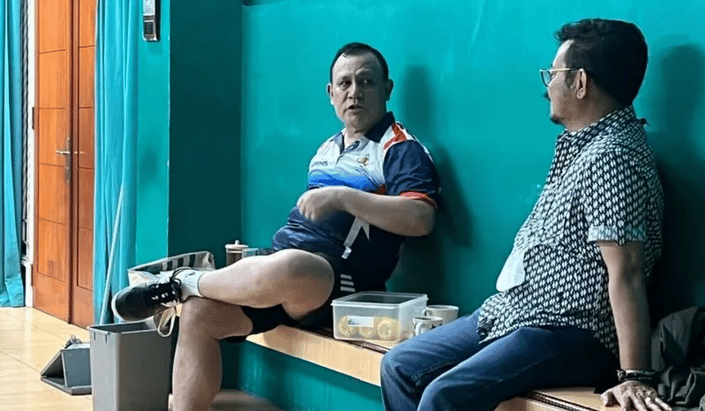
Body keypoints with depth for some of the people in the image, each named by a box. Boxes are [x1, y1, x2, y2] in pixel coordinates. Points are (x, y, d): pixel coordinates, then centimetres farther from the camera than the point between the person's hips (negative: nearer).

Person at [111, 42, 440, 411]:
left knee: (287, 269, -40)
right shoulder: (327, 149, 23)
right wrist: (252, 260, 19)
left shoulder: (401, 150, -3)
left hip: (338, 282, -8)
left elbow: (420, 219, -19)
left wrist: (343, 196, -20)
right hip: (280, 261, 8)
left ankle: (182, 283, -14)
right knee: (198, 313, -10)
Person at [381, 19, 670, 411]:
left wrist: (634, 376, -32)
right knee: (401, 366, 7)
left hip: (570, 335, -11)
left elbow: (626, 274, -28)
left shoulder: (612, 158, -20)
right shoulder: (580, 142, 14)